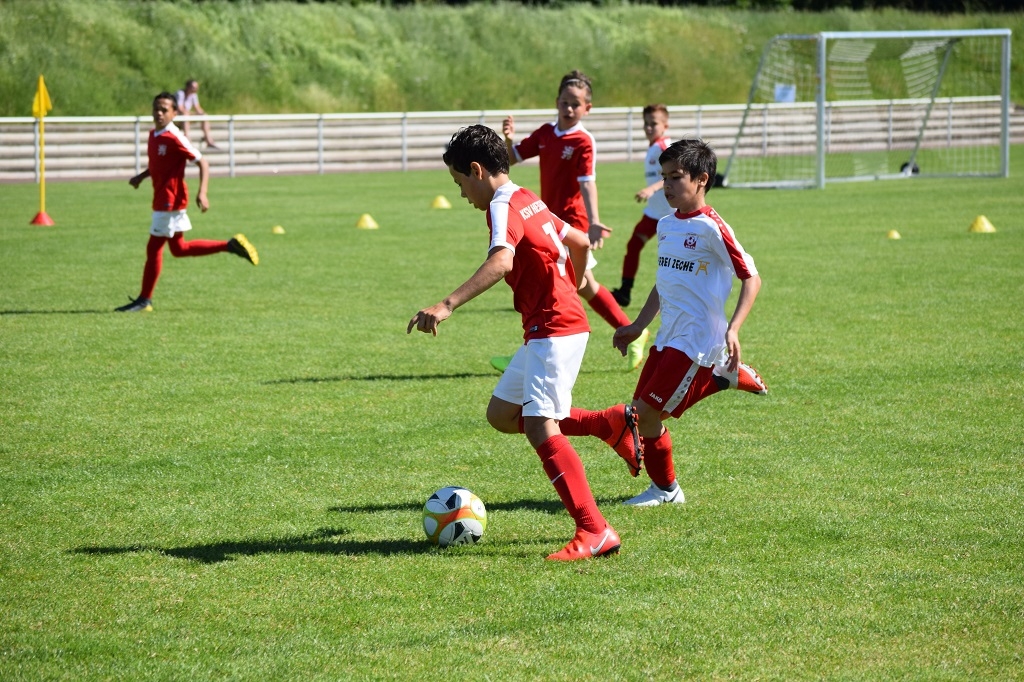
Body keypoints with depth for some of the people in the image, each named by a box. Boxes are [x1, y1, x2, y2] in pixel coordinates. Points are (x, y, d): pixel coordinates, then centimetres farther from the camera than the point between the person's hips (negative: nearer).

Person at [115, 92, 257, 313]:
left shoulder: (174, 138, -17)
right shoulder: (153, 135, 9)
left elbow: (202, 163, -17)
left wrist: (202, 193, -26)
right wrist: (141, 177, 11)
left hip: (170, 200, -10)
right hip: (163, 200, 10)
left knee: (154, 247, -3)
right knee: (179, 248, 17)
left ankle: (144, 300, 6)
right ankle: (231, 245, 22)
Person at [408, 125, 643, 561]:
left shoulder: (503, 206, -15)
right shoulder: (527, 201, 15)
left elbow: (501, 261, -35)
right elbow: (580, 243, 27)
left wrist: (447, 305, -45)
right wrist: (571, 288, 44)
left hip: (555, 330, -10)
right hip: (546, 331, 10)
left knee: (539, 427, -19)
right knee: (501, 414, 17)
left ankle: (594, 532, -24)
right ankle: (614, 423, 20)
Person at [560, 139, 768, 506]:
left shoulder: (711, 228, -13)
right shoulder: (666, 225, 11)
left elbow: (751, 277, -13)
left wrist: (733, 329, -22)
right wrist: (638, 326, 22)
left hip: (697, 340, -8)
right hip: (668, 337, 8)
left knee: (647, 413, -8)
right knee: (645, 412, 5)